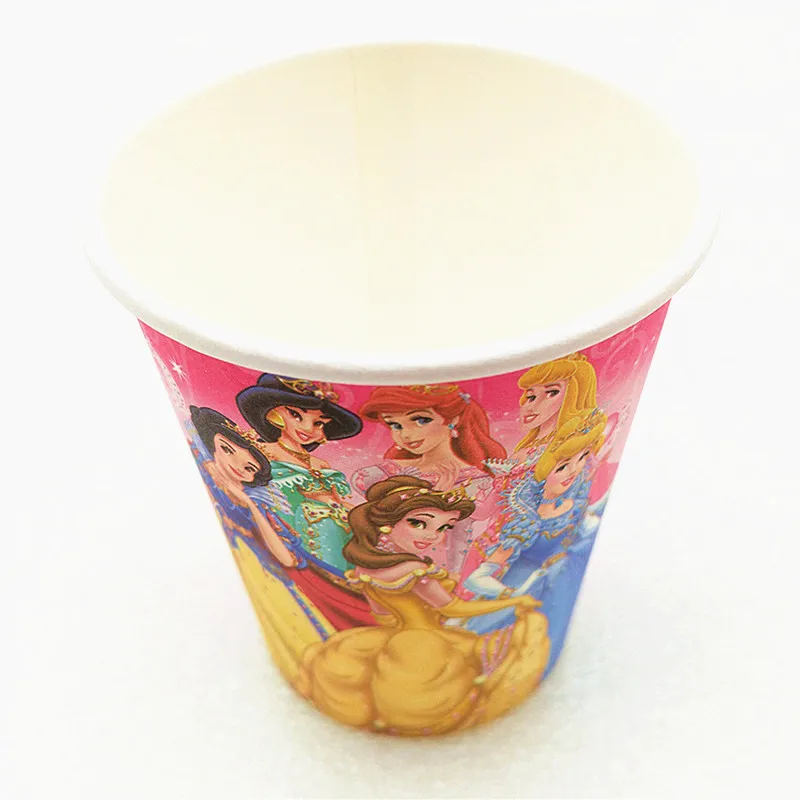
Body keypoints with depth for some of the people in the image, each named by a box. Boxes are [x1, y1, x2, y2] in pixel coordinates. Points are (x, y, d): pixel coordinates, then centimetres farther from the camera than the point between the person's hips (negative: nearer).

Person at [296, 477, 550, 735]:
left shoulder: (364, 566, -1)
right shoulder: (415, 569, -24)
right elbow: (454, 609, -15)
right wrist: (515, 601, -7)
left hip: (395, 644, 7)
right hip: (430, 651, -7)